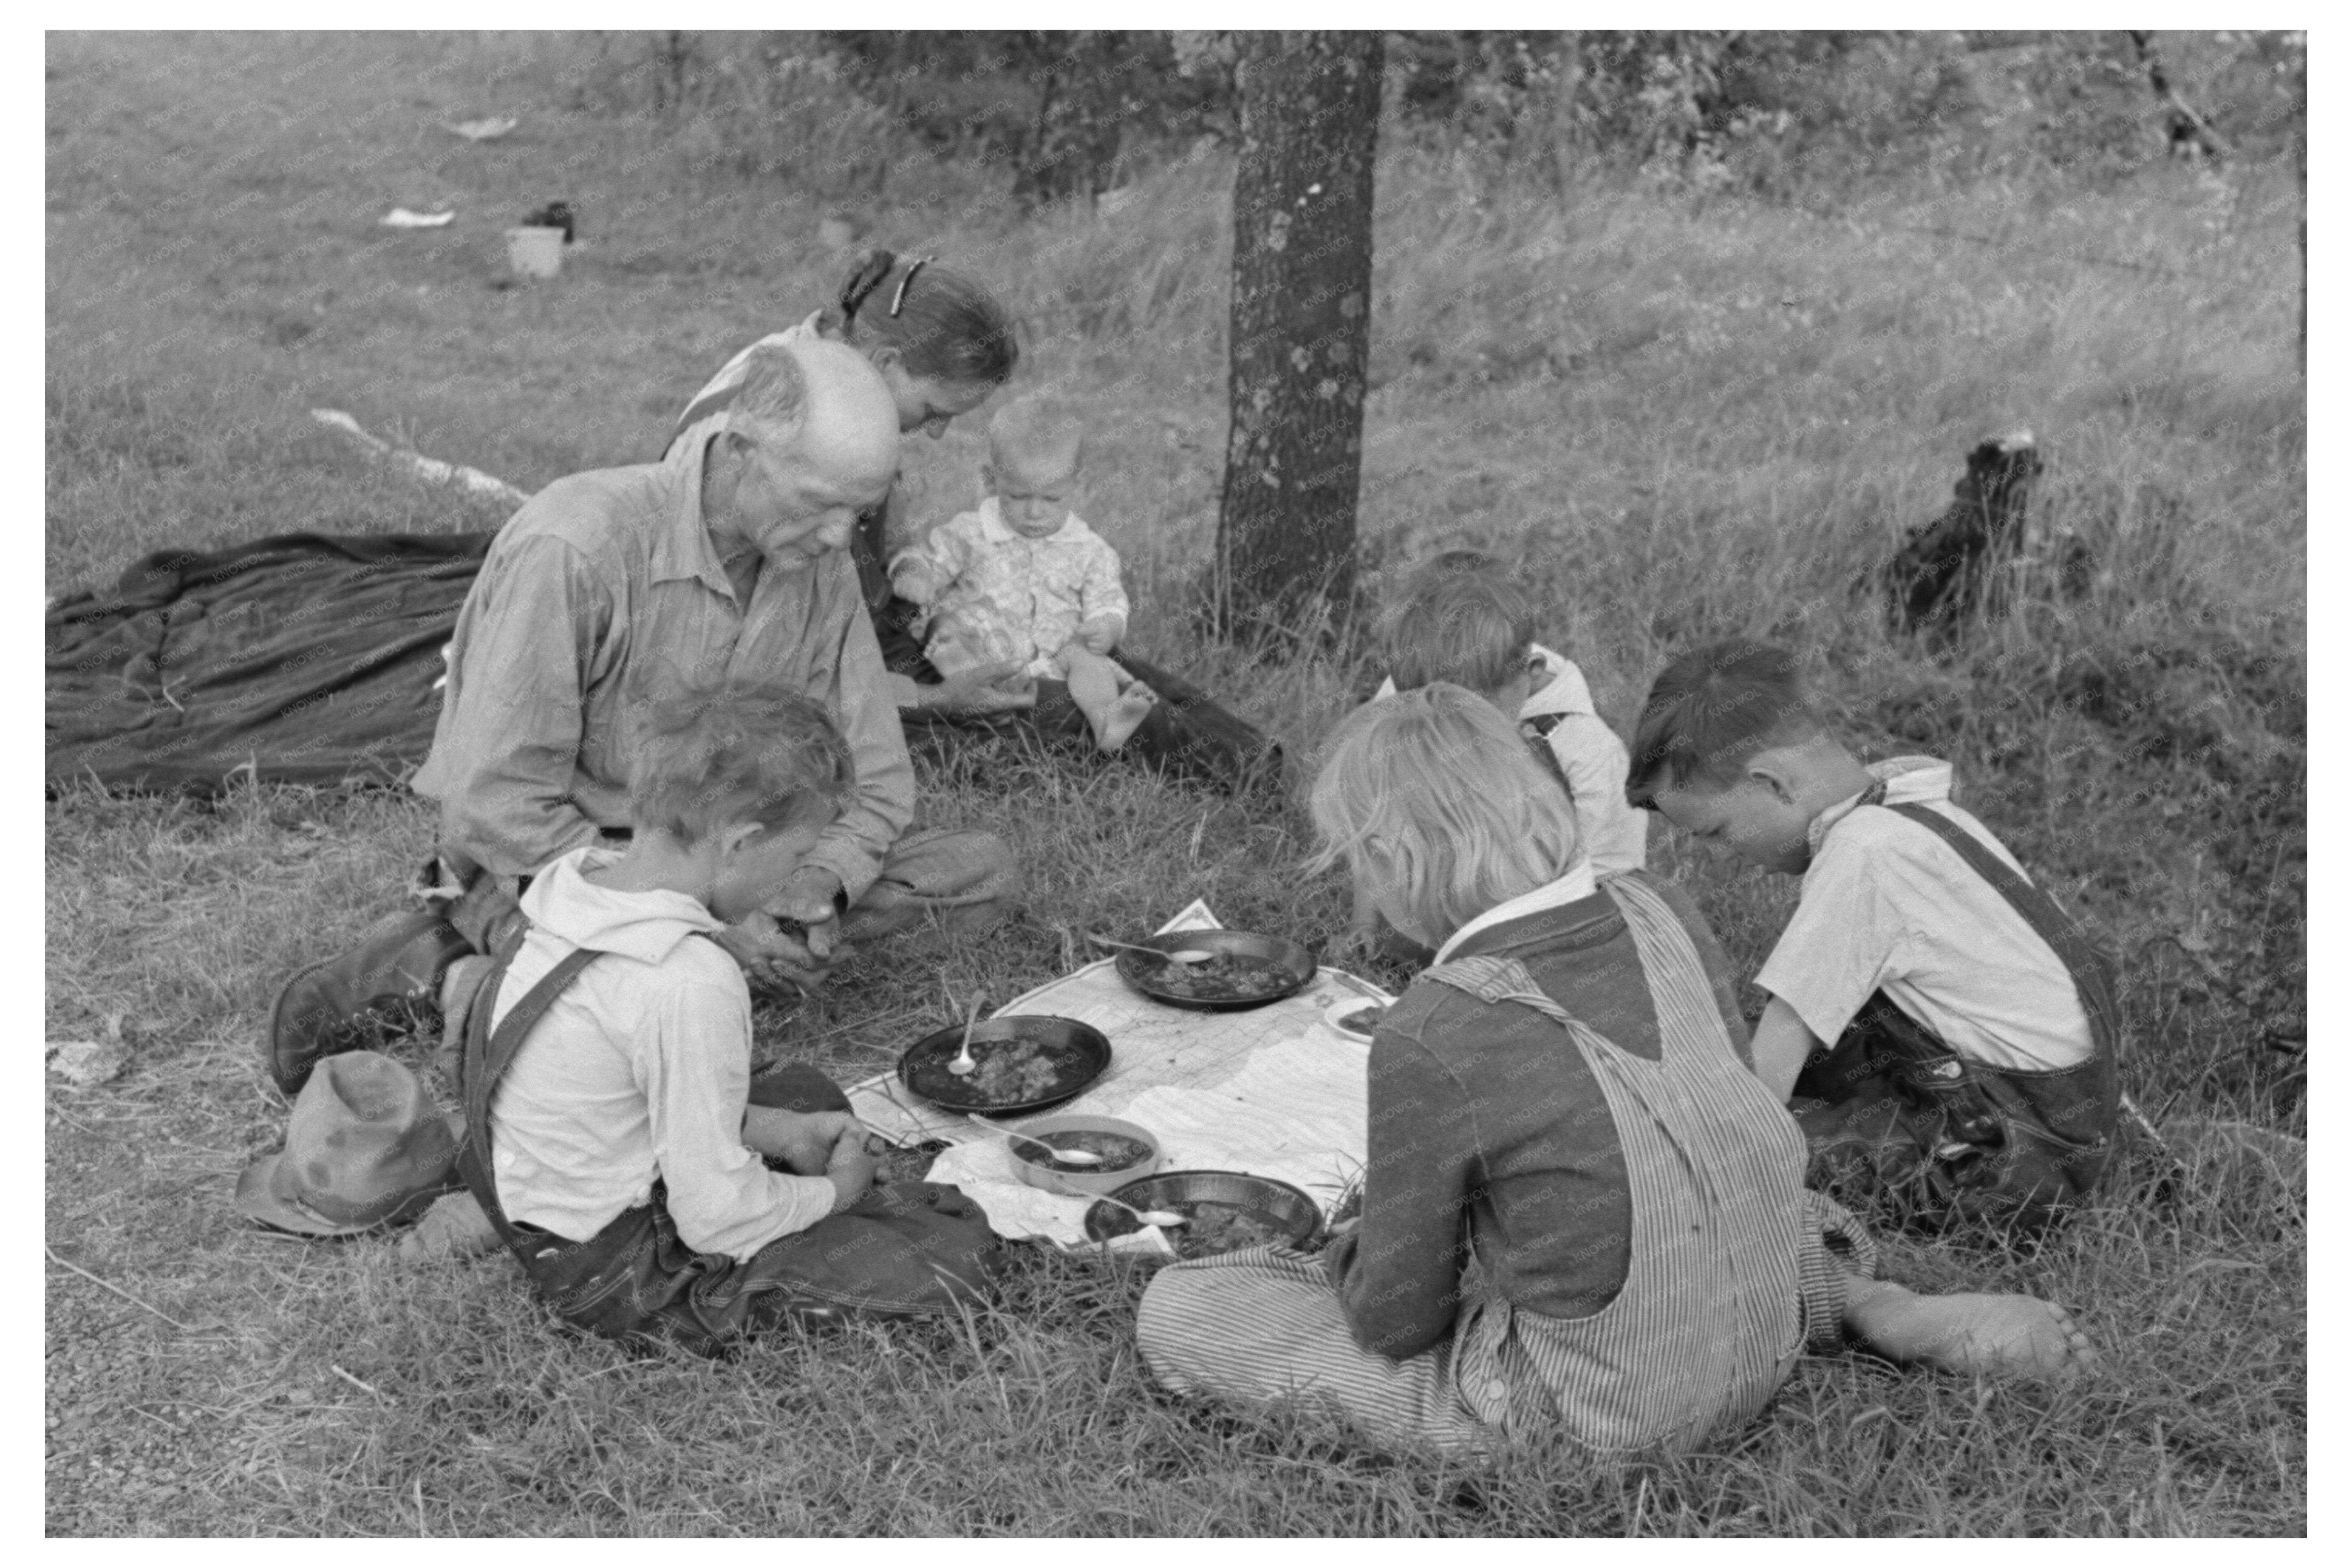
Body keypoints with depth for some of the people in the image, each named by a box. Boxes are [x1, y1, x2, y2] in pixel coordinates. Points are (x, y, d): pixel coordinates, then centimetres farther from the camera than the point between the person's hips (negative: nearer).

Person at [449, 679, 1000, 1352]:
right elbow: (715, 1217, -25)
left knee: (809, 1091, 29)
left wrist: (778, 1133, 6)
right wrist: (832, 1192, -6)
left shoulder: (578, 882, -4)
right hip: (621, 1276, -9)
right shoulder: (691, 984, -31)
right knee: (957, 1253, -8)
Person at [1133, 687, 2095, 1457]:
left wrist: (1359, 1254, 8)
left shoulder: (1431, 1041, -25)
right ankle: (1865, 1306, 14)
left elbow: (1395, 1318, -14)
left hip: (1585, 1420, -7)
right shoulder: (1660, 916, -7)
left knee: (1175, 1310, -2)